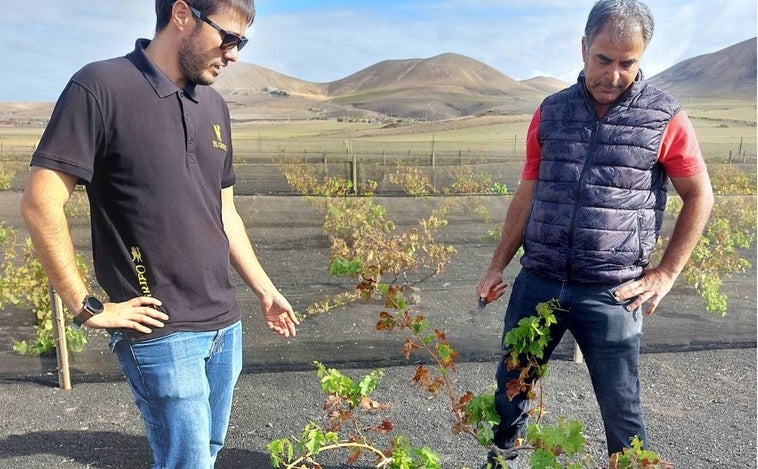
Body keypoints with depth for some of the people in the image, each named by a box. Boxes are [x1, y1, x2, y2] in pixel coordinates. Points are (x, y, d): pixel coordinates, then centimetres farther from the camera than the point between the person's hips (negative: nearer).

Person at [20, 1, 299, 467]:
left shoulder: (214, 106, 10)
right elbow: (40, 203, -12)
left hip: (226, 324, 7)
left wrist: (265, 290, 17)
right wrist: (86, 307, -11)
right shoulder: (101, 87, -10)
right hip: (161, 332, -6)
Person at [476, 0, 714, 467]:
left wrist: (666, 274, -1)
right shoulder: (551, 112, 5)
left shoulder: (665, 117, -4)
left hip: (611, 293, -3)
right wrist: (498, 265, 8)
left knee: (621, 408, 11)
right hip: (537, 283, 3)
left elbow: (700, 197, 5)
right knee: (509, 384, 16)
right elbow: (527, 195, 9)